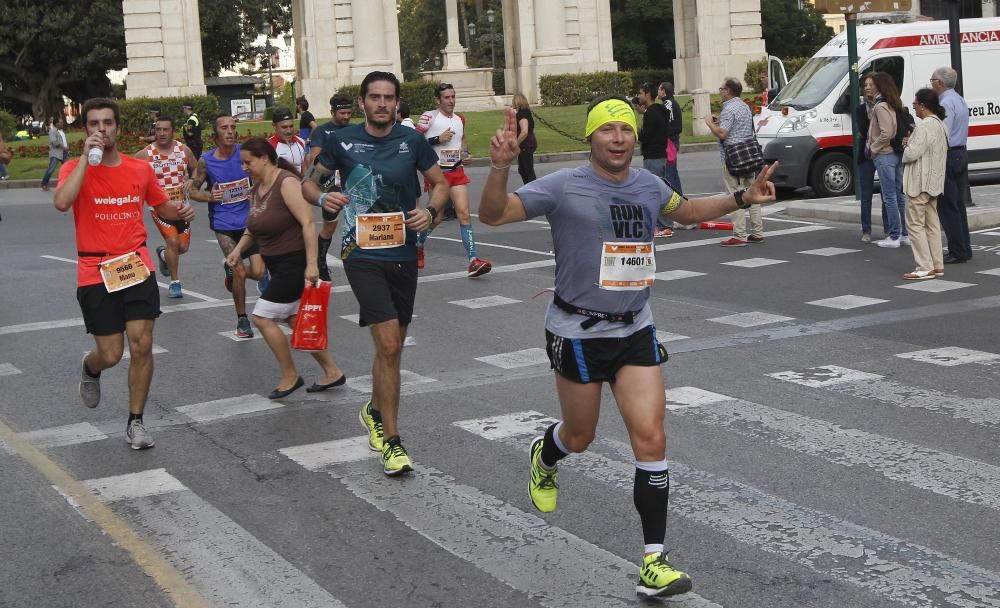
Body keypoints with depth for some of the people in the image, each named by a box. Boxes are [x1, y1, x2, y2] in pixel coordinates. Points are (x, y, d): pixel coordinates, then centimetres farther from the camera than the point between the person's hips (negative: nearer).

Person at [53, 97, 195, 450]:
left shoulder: (140, 169, 5)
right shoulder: (76, 168, -5)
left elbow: (161, 207, 20)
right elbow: (62, 202, -26)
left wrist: (180, 213, -3)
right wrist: (87, 156, -23)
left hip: (136, 266, 3)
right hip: (95, 273, -2)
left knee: (142, 346, -3)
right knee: (110, 355, 1)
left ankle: (136, 422, 13)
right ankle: (89, 369, 40)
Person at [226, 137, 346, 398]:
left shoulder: (287, 183, -17)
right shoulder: (256, 189, 10)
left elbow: (308, 223, -23)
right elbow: (253, 227, 21)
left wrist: (311, 264, -27)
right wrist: (239, 248, 3)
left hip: (296, 262, -9)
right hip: (277, 264, 9)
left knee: (262, 318, -9)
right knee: (295, 320, 13)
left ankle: (290, 376, 5)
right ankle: (332, 372, 23)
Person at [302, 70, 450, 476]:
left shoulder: (412, 141, 0)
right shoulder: (342, 141, -3)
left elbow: (441, 184, 10)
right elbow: (309, 182, 8)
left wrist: (430, 211, -11)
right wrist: (322, 197, -14)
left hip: (404, 255, 3)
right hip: (362, 255, -3)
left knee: (392, 347, 16)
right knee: (388, 344, -15)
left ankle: (375, 412, 43)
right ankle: (391, 440, -7)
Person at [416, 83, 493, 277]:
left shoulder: (460, 119, 11)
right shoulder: (429, 117, -7)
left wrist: (466, 152, 10)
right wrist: (437, 139, -20)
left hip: (457, 171, 5)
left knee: (464, 214, -7)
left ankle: (473, 261, -12)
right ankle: (418, 246, 33)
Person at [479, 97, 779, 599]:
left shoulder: (648, 186, 4)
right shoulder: (564, 187, -12)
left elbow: (687, 211, 25)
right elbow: (493, 215, -16)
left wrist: (743, 198, 14)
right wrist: (500, 167, -34)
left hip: (635, 331, 4)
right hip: (578, 333, -3)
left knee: (650, 440, -7)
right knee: (579, 437, 14)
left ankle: (653, 562, -2)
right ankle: (543, 458, 54)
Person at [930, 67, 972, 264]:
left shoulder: (946, 103, -16)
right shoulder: (960, 100, 15)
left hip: (949, 157, -10)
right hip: (962, 153, 10)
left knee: (947, 207, -5)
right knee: (958, 205, 13)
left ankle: (957, 252, -5)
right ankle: (965, 249, 16)